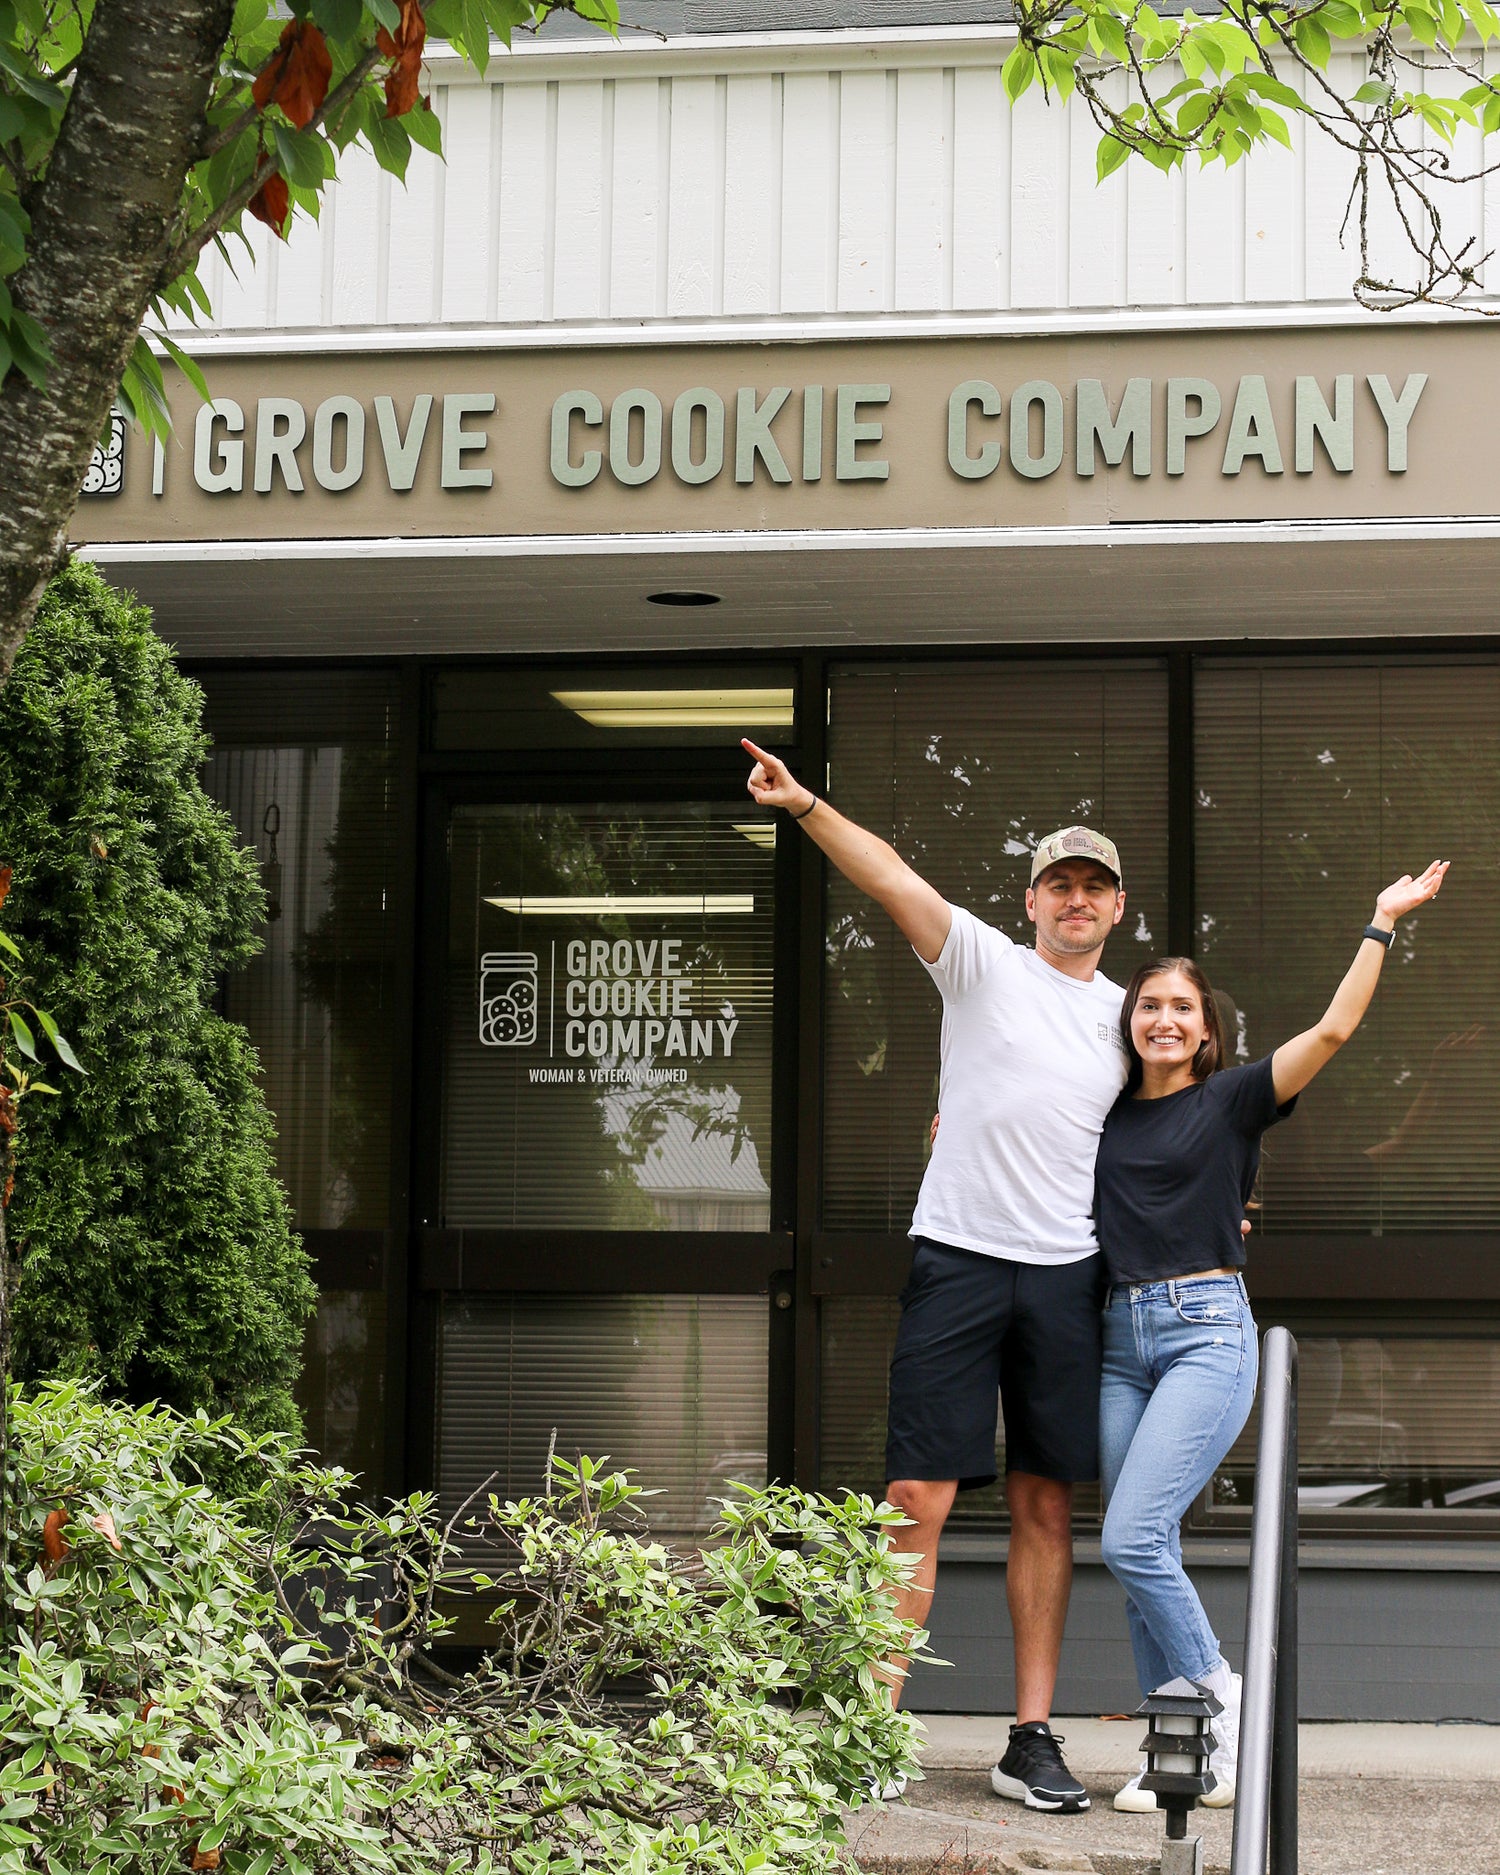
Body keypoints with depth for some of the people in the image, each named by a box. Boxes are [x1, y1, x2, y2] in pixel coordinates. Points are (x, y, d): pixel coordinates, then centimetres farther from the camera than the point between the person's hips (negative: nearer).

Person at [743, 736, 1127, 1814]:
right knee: (920, 1494, -6)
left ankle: (1033, 1740, 10)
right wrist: (807, 807, -26)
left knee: (1047, 1509, 5)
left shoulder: (1125, 1015, 14)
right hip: (959, 1258, -3)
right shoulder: (983, 960, 3)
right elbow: (895, 881, -13)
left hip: (1067, 1275, 4)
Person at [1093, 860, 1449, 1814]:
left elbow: (1334, 1029, -10)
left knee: (1133, 1538, -16)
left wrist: (1383, 922, -7)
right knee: (1143, 1554, 1)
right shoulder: (1107, 1114, 13)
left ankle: (1219, 1698, 3)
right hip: (1124, 1335, 5)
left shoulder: (1232, 1100, 2)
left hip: (1207, 1330, -5)